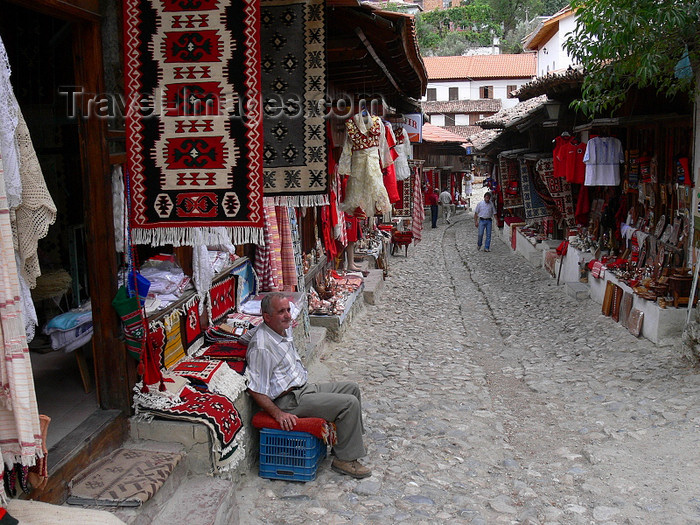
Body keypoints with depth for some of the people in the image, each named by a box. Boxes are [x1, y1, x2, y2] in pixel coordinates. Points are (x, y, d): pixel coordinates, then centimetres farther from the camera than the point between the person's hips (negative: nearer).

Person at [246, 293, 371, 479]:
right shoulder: (261, 348, -24)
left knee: (352, 388, 14)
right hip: (290, 400, -10)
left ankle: (350, 439, 24)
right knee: (349, 403, -18)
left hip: (304, 387, 10)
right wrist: (278, 414, -26)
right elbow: (256, 391, -23)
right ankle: (345, 459, -5)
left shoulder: (285, 330, 4)